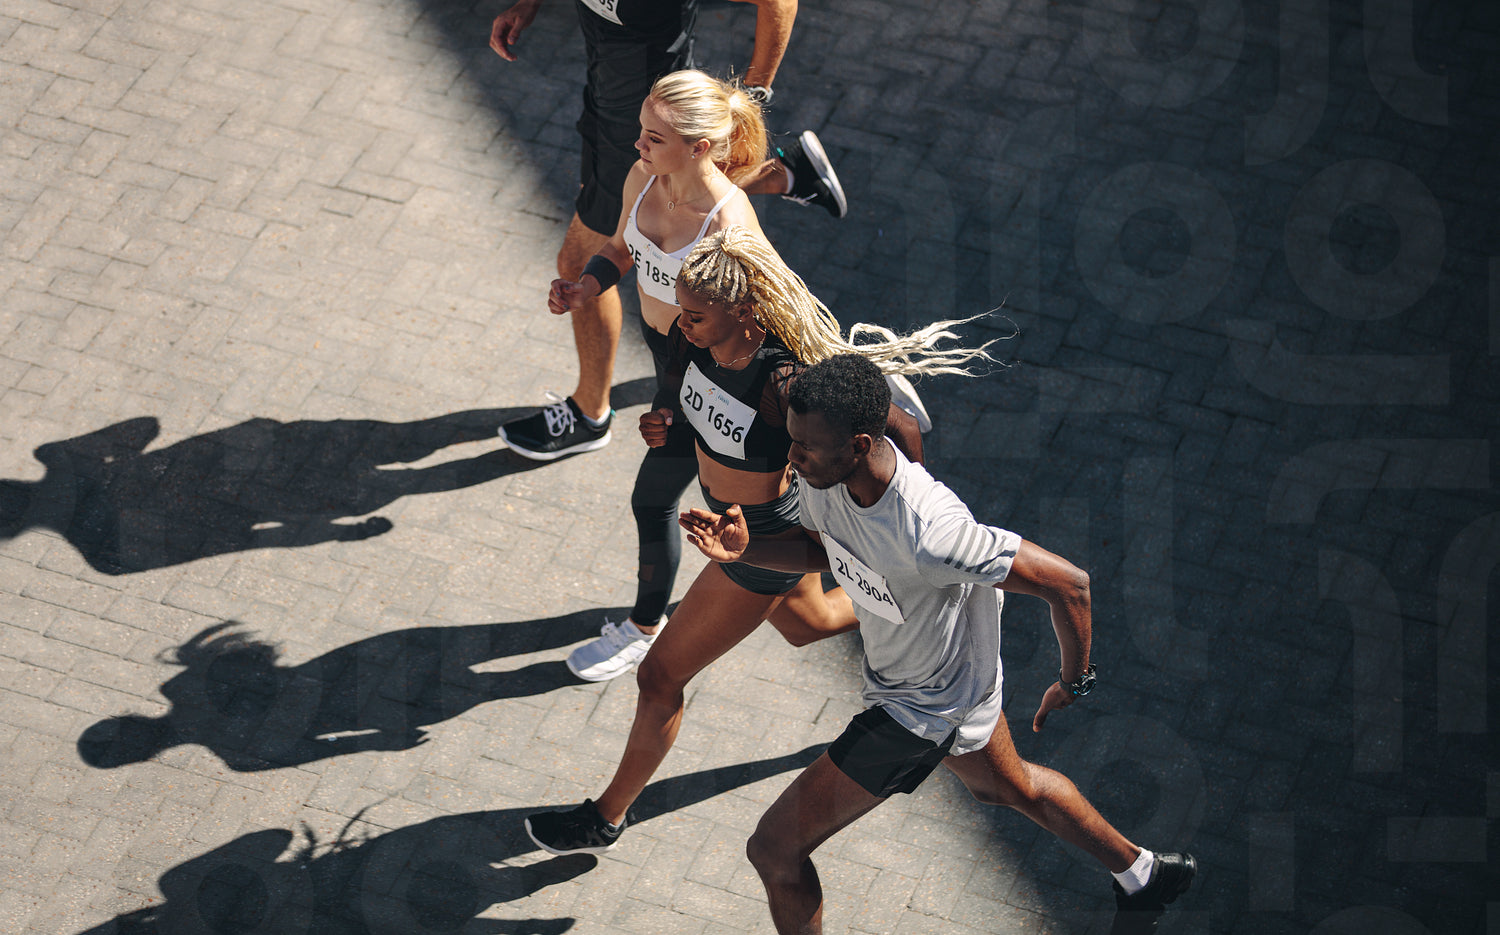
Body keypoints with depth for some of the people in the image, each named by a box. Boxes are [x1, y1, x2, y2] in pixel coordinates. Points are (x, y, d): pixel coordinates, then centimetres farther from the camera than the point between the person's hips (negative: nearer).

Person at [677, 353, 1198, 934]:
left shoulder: (927, 533, -42)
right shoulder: (824, 471, -19)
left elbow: (1067, 583, -32)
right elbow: (821, 548, 5)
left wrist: (1073, 683, -14)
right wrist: (745, 550, -15)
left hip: (920, 711, -8)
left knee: (775, 849, -3)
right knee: (1011, 787, 34)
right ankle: (1143, 876, 57)